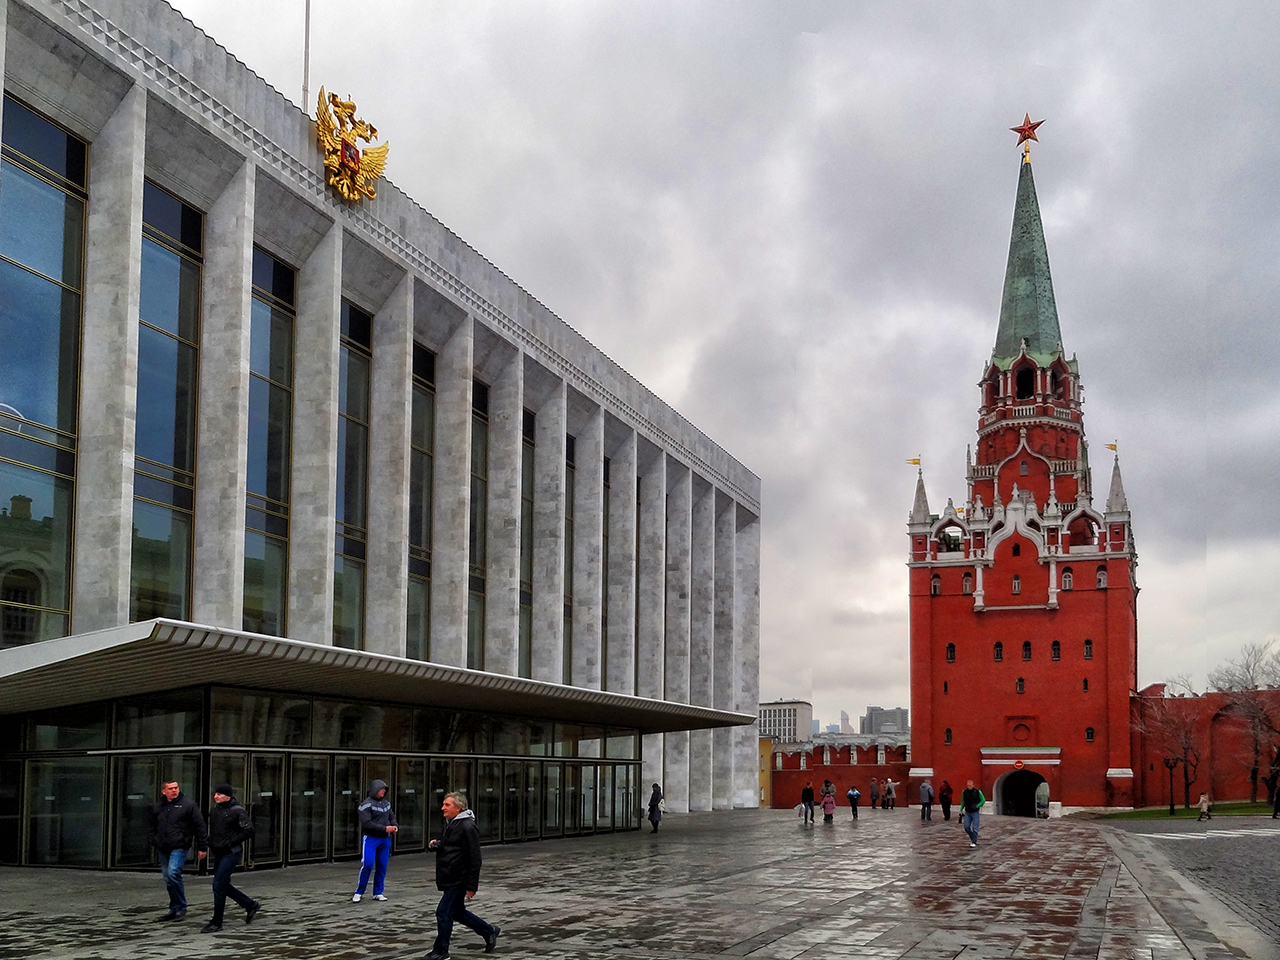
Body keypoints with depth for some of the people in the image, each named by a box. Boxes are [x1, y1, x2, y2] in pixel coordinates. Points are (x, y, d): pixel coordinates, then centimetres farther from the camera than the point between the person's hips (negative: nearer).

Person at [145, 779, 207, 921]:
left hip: (179, 847, -6)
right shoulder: (157, 807, 11)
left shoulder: (188, 804, -3)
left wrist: (202, 847, -4)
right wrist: (154, 840, 10)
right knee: (168, 879, 9)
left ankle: (181, 907, -10)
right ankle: (174, 910, 20)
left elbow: (199, 826, -2)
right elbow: (151, 825, 26)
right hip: (163, 849, 6)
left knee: (173, 873, -21)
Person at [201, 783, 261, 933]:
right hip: (218, 853, 9)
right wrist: (211, 843, 9)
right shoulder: (214, 810, 11)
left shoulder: (237, 811, -11)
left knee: (219, 885, -11)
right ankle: (251, 906, 29)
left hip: (231, 853, -9)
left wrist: (231, 842, -16)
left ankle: (216, 923, -3)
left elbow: (249, 830, -14)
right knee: (223, 886, 12)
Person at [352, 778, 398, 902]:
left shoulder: (386, 803, 12)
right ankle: (359, 893, -1)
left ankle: (378, 893, 14)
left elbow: (392, 817, 22)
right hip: (371, 838, -6)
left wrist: (395, 827, -2)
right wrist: (384, 828, -21)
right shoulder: (367, 804, -10)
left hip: (385, 839, 6)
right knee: (367, 865, -12)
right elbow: (366, 823, -17)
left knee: (382, 866, 5)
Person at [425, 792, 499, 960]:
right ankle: (489, 932, 32)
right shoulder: (450, 824, 12)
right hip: (448, 879, 10)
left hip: (458, 881, -10)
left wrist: (471, 886, -20)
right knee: (458, 912, 17)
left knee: (443, 912, -7)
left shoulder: (467, 827, -18)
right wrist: (435, 845, 6)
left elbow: (474, 859, -19)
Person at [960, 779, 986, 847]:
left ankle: (974, 842, 3)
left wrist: (976, 806, -15)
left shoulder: (977, 792, -12)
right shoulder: (964, 792, -1)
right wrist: (961, 810, 12)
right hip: (967, 812, 3)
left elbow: (983, 800, -3)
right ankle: (973, 838, 22)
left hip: (975, 812, -3)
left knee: (974, 828, -6)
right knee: (966, 827, 0)